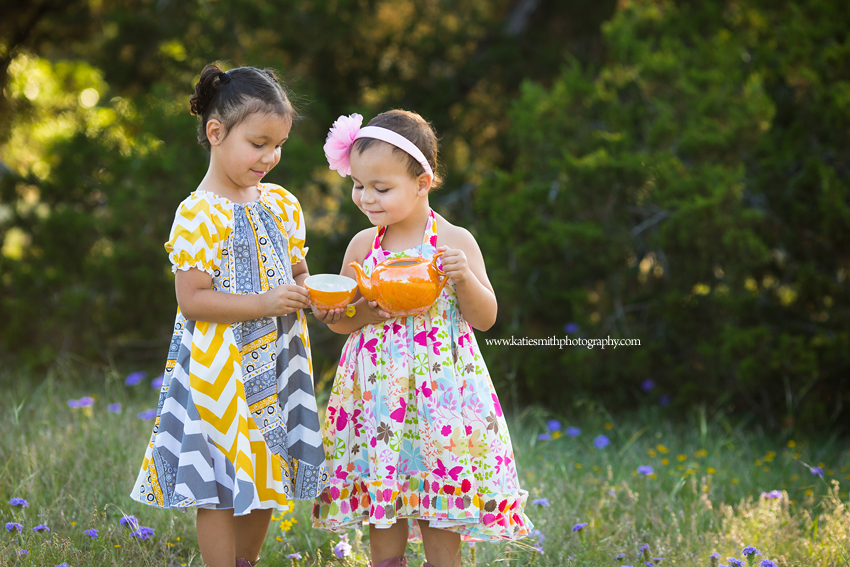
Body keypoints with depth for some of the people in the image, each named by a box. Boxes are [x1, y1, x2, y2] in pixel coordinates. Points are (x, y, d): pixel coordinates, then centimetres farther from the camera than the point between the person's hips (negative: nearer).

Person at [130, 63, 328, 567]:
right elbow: (193, 300, -17)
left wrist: (312, 292, -6)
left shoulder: (283, 205, 6)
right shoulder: (199, 216, -14)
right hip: (220, 370, -6)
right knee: (221, 488, 1)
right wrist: (265, 303, -23)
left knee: (265, 483, 15)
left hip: (275, 365, 7)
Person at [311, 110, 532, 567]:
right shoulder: (363, 245, 4)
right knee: (381, 500, 7)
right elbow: (342, 319, 12)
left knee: (440, 519, 1)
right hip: (377, 390, 3)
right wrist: (348, 316, -11)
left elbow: (484, 318, -2)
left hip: (439, 387, -3)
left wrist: (464, 277, -20)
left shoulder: (455, 242, -4)